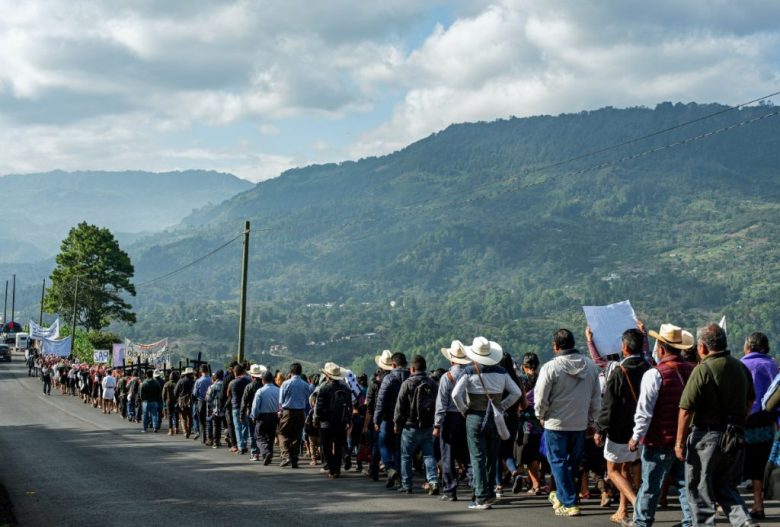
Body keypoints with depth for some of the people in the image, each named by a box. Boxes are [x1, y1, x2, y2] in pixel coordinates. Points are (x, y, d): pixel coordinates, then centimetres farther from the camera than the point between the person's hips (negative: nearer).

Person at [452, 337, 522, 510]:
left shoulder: (469, 371, -10)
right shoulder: (500, 371, 2)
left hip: (475, 417, -4)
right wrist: (502, 406, 8)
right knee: (492, 458, 15)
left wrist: (463, 409, -4)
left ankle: (482, 498, -3)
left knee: (478, 458, 0)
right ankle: (489, 492, 22)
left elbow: (456, 394, -19)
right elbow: (516, 392, 4)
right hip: (495, 418, 4)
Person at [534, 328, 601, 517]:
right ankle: (561, 496, 33)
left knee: (558, 462, 5)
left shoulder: (550, 367, -16)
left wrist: (541, 416, 7)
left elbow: (540, 398, -12)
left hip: (556, 423, -5)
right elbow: (596, 396, 6)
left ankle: (569, 503, 1)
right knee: (572, 462, 18)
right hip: (581, 423, 5)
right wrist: (591, 420, 16)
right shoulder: (591, 366, -1)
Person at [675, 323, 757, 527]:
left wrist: (679, 442, -9)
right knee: (725, 485, 17)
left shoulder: (703, 369, -15)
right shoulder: (741, 367, 6)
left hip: (707, 436, -6)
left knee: (700, 489, 7)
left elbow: (686, 410, -16)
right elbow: (750, 400, 20)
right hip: (735, 439, 7)